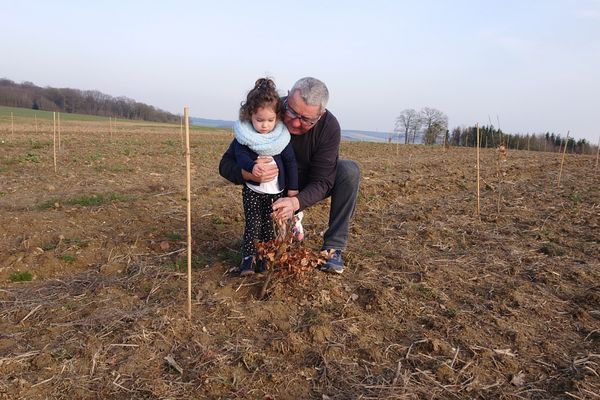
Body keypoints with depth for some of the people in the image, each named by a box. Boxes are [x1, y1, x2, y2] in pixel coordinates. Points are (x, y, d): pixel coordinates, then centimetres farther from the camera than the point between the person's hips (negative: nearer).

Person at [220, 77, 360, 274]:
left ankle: (333, 247, -18)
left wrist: (296, 202, -50)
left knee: (349, 170, -27)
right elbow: (226, 164, -24)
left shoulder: (329, 126, -28)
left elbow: (322, 182, -28)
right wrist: (248, 174, -49)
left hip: (310, 190, 1)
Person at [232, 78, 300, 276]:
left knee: (269, 225, 7)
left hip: (275, 190, 1)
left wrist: (292, 187, 2)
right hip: (252, 189, -1)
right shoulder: (243, 135, -7)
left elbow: (290, 162, 1)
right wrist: (252, 166, -40)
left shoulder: (281, 136, -5)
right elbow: (240, 155, -18)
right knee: (253, 224, -2)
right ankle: (248, 256, 10)